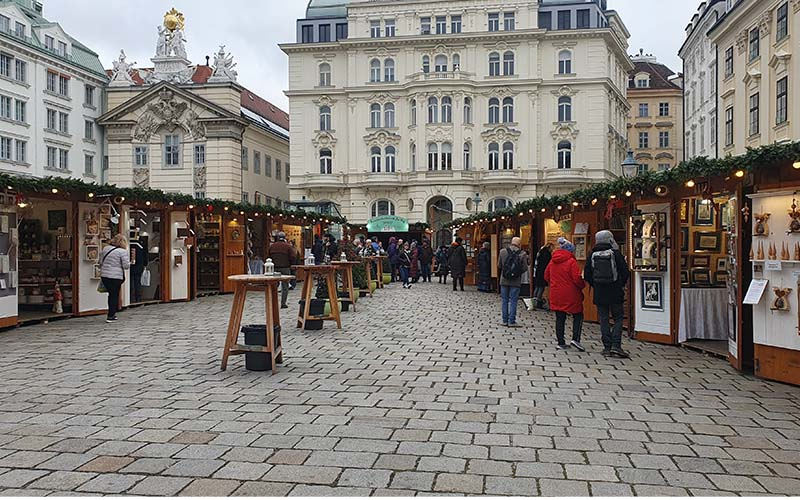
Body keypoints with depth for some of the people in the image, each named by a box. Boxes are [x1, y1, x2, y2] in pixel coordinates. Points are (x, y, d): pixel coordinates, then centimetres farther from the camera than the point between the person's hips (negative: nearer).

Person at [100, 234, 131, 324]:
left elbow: (100, 262, 14)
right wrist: (129, 263, 9)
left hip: (104, 276, 6)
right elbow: (126, 266, -12)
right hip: (116, 277, -6)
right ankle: (110, 316, 4)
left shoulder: (105, 249, 9)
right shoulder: (123, 251, -10)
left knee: (111, 294, 19)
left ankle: (112, 314, 25)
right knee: (114, 295, 4)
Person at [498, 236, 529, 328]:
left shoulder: (502, 252, -3)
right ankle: (511, 322, 5)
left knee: (505, 301, 11)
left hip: (504, 281, 2)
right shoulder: (522, 254, -9)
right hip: (516, 282, -2)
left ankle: (505, 321, 15)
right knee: (513, 301, 4)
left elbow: (500, 265, 3)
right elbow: (525, 268, -7)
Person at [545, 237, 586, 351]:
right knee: (578, 316, 10)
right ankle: (575, 339, -2)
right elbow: (577, 279, -16)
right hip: (570, 295, -5)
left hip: (556, 295, 6)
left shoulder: (552, 262, 6)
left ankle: (561, 342, 13)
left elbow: (546, 276, 14)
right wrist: (583, 285, 3)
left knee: (560, 318, 10)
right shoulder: (571, 262, -13)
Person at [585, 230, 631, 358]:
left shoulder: (592, 255, 1)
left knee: (604, 319, 8)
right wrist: (621, 285, 12)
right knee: (618, 318, 6)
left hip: (599, 293, 2)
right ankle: (616, 345, -6)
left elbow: (587, 274, 3)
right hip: (615, 292, -2)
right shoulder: (615, 253, -6)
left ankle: (607, 347, 8)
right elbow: (625, 272, -5)